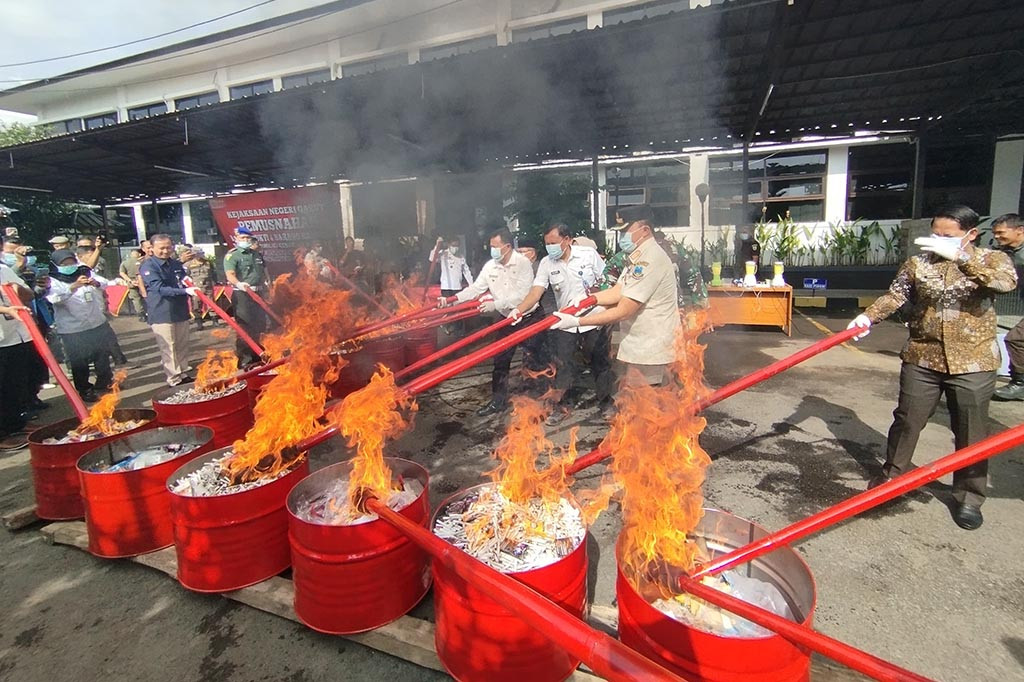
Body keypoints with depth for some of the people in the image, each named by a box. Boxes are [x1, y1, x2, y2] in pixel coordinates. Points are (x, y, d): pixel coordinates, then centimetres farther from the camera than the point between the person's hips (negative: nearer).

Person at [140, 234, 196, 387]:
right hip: (161, 313, -6)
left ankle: (184, 374, 23)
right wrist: (185, 291, -32)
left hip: (181, 310, 6)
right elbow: (160, 288, -21)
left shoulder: (177, 264, 10)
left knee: (182, 346, 12)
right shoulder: (148, 266, -10)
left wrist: (192, 289, -3)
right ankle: (174, 380, 3)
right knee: (168, 348, -3)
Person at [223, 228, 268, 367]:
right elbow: (230, 275, -21)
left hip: (258, 294, 7)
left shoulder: (257, 255, 16)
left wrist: (265, 284, 21)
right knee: (244, 327, -8)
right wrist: (239, 284, -39)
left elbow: (264, 271, 31)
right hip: (242, 294, -7)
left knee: (260, 325, 14)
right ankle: (244, 357, -3)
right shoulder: (232, 255, -6)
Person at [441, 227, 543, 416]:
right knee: (500, 360, 8)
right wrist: (451, 299, -15)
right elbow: (475, 288, -3)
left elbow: (521, 294, -26)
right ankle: (498, 401, 20)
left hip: (530, 317, -6)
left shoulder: (523, 263, -18)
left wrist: (496, 304, -33)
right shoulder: (490, 266, -1)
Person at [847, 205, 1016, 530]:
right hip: (921, 358, 1)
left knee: (971, 432, 8)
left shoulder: (991, 259, -1)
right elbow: (894, 295, -5)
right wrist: (868, 316, -23)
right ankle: (891, 474, 30)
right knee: (906, 421, 12)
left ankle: (969, 497, 24)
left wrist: (961, 257, -35)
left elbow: (1006, 282, -23)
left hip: (973, 363, -1)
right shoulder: (918, 263, 3)